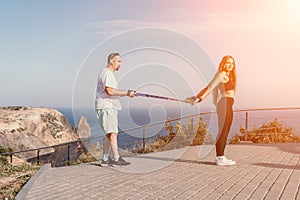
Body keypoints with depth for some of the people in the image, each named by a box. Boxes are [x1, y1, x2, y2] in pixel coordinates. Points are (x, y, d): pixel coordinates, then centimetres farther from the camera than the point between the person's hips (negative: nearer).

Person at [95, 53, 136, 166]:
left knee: (109, 133, 10)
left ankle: (106, 159, 15)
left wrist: (127, 93, 12)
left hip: (110, 107, 11)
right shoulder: (107, 73, -10)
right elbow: (110, 91, -22)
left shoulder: (110, 74, 23)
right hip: (106, 107, -11)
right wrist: (126, 93, -17)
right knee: (113, 133, -12)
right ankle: (116, 159, -10)